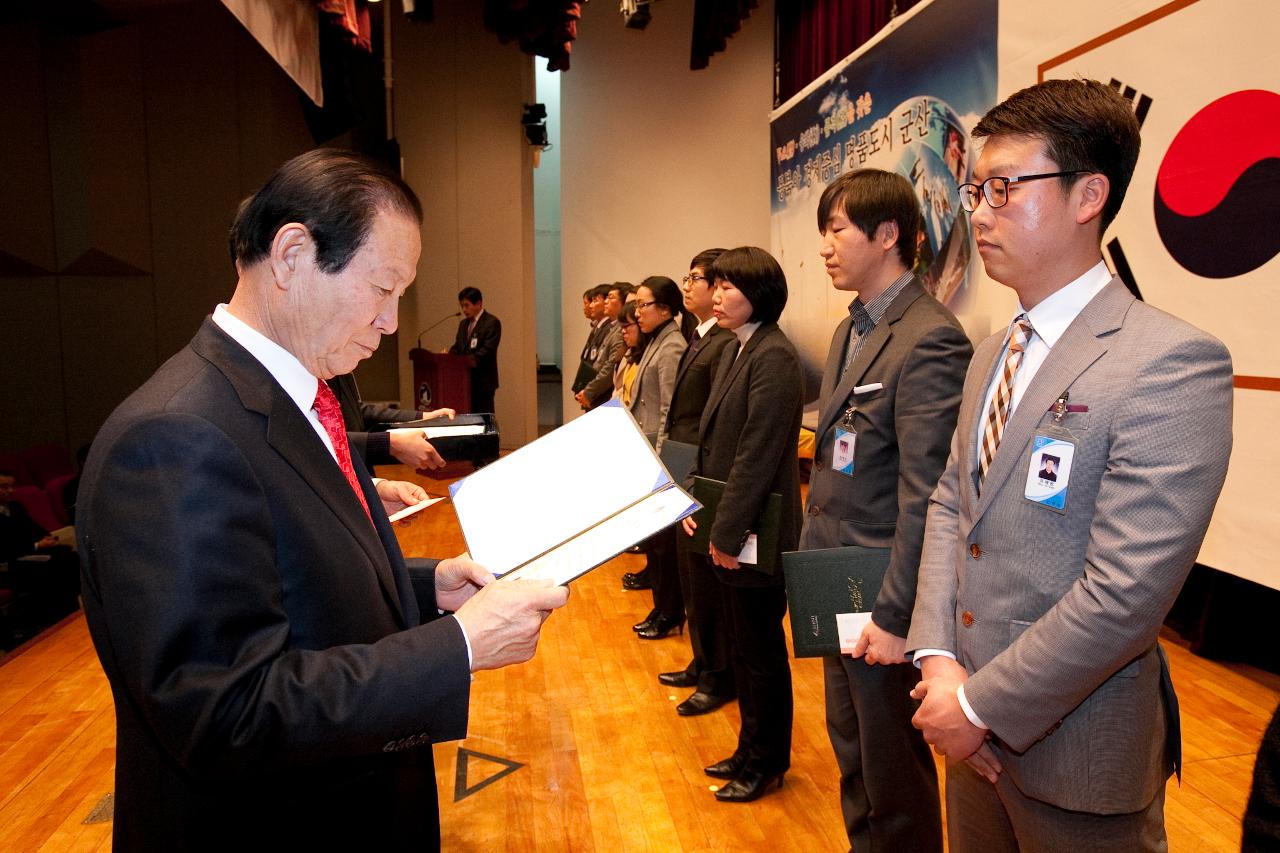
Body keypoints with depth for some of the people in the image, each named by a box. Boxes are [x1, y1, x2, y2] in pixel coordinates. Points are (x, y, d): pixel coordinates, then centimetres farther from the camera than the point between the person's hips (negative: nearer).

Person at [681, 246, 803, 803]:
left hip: (755, 534, -9)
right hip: (727, 530, 9)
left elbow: (757, 454, -22)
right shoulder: (736, 349, 10)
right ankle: (752, 750, 36)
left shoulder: (773, 357, -19)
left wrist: (728, 532, -19)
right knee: (742, 647, 20)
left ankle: (766, 764, 27)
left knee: (760, 652, 8)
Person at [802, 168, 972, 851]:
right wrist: (811, 559, 13)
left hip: (881, 596, -9)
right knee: (851, 752, 23)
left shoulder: (929, 340, -20)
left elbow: (925, 496, -22)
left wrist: (894, 616, -20)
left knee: (893, 769, 10)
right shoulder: (850, 331, 10)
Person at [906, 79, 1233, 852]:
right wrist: (938, 659, -6)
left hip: (1074, 752, -7)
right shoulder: (993, 353, 7)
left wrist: (982, 706, -17)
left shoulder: (1172, 362, -20)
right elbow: (950, 504, 6)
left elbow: (1126, 595, -24)